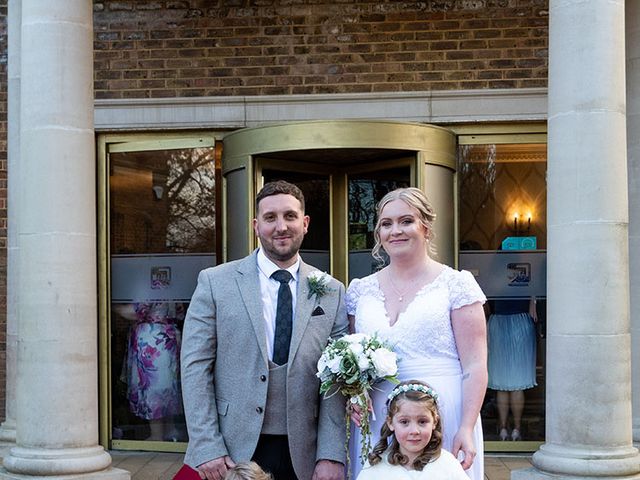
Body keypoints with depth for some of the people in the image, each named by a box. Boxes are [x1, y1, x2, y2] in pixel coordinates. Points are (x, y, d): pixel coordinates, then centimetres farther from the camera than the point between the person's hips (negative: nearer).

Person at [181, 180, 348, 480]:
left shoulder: (332, 293, 3)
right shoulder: (215, 282, -1)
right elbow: (195, 366, -4)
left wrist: (331, 456, -9)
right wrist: (207, 449, -11)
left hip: (302, 455, 2)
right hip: (231, 454, -1)